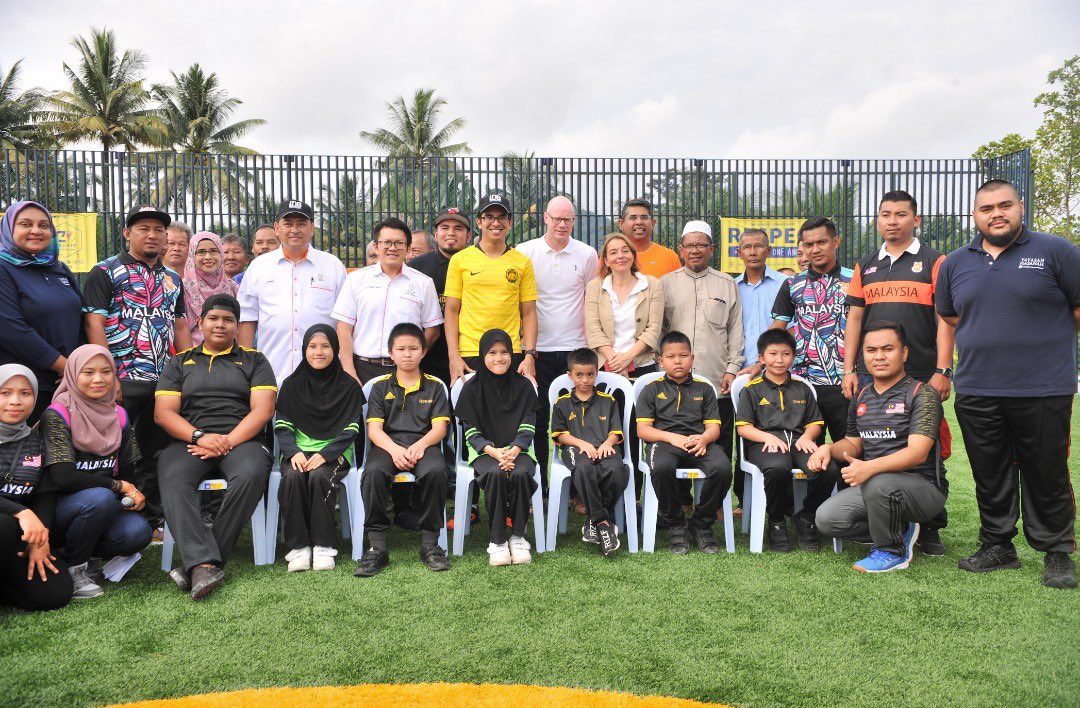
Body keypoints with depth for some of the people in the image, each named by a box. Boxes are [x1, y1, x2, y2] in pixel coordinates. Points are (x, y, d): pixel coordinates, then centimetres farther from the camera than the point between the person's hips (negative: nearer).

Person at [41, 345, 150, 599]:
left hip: (104, 505, 5)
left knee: (139, 532, -24)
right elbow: (64, 477, -20)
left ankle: (78, 553, 5)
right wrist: (119, 486, -14)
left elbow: (127, 470, 11)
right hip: (57, 506, -5)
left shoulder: (119, 416, 7)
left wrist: (133, 494, -10)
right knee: (100, 498, -36)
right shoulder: (57, 415, -11)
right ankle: (73, 567, -10)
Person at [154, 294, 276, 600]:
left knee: (251, 475, -36)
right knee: (173, 481, -33)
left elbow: (262, 410, 3)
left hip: (241, 439, -1)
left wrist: (227, 442, -11)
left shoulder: (254, 361, 17)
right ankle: (205, 563, -43)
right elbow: (163, 413, 9)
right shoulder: (180, 362, 22)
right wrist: (199, 436, -10)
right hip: (190, 440, 1)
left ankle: (196, 563, -30)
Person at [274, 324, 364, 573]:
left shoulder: (349, 386, 4)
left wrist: (325, 455, -16)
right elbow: (282, 426, 5)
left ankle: (323, 546, -22)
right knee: (292, 477, -30)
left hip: (335, 453, -2)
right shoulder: (292, 385, 10)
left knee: (319, 476, -32)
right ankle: (298, 546, -22)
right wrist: (293, 452, -14)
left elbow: (350, 430, -2)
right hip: (299, 452, 2)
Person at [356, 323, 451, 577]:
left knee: (435, 471, -34)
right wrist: (394, 449, -17)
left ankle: (429, 543, -20)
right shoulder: (381, 386, 14)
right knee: (373, 473, -33)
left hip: (423, 444, 0)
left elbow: (440, 427, 4)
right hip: (388, 445, 1)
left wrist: (420, 445, -17)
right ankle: (377, 546, -24)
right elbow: (374, 429, 4)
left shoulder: (434, 386, 14)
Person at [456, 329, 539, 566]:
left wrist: (513, 451, -18)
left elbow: (528, 428, 1)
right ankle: (497, 540, -20)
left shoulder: (524, 386, 5)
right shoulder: (472, 388, 2)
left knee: (521, 474, -32)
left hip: (517, 449, 1)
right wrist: (493, 451, -18)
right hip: (484, 450, -1)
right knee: (496, 474, -33)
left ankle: (518, 537, -16)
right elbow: (471, 431, -1)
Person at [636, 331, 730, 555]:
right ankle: (676, 525, -12)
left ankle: (702, 524, -6)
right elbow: (643, 430, 4)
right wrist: (672, 437, -13)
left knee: (722, 467, -31)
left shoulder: (704, 388, 19)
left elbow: (714, 427, 11)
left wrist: (703, 438, -13)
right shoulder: (652, 390, 13)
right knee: (661, 468, -38)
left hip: (698, 442, 2)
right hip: (663, 442, -2)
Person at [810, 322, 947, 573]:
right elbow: (853, 443, 22)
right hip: (872, 484, 6)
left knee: (878, 484, -38)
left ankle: (893, 552, -10)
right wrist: (829, 449, -4)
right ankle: (901, 529, 8)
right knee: (827, 519, -15)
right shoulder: (861, 399, 11)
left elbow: (918, 452, -22)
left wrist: (870, 467, -38)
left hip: (922, 486, -6)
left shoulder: (921, 394, -10)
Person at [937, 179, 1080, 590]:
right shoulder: (955, 263, 10)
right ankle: (997, 546, 25)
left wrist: (1047, 341, 7)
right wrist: (983, 344, 12)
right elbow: (949, 318, 21)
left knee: (1047, 476, 5)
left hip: (1043, 391, -3)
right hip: (976, 393, 3)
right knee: (990, 477, 12)